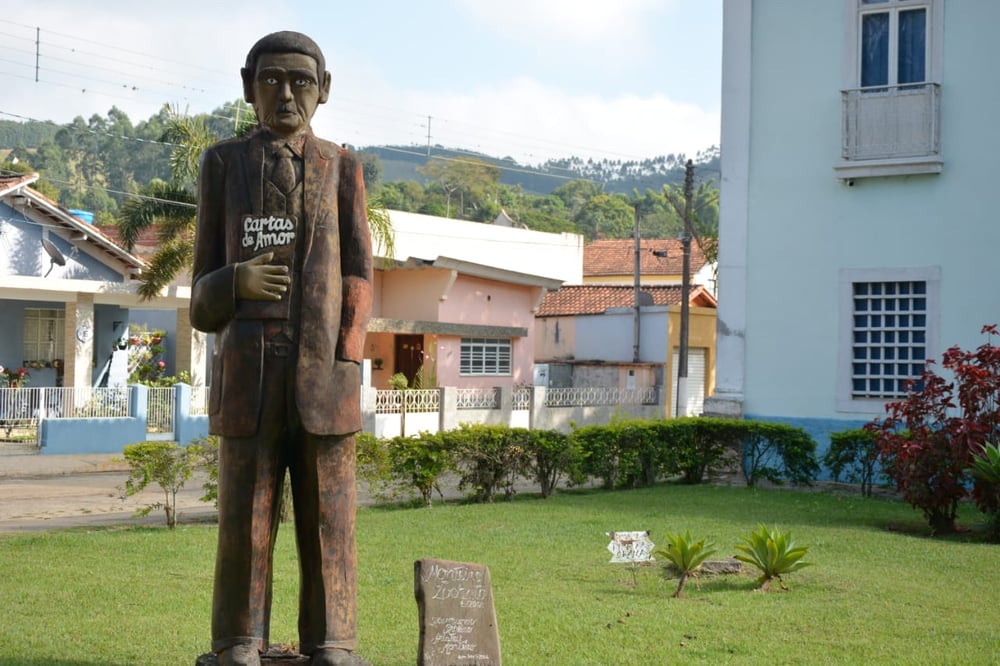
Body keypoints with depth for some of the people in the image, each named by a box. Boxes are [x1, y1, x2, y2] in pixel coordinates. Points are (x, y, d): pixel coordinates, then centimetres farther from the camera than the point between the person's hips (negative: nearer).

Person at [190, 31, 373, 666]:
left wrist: (345, 362, -8)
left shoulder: (341, 168, 10)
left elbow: (357, 278, 5)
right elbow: (206, 290, 9)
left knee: (328, 513, 0)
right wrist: (236, 282, -14)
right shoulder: (225, 164, 10)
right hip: (250, 369, 0)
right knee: (246, 510, -1)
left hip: (323, 371, 0)